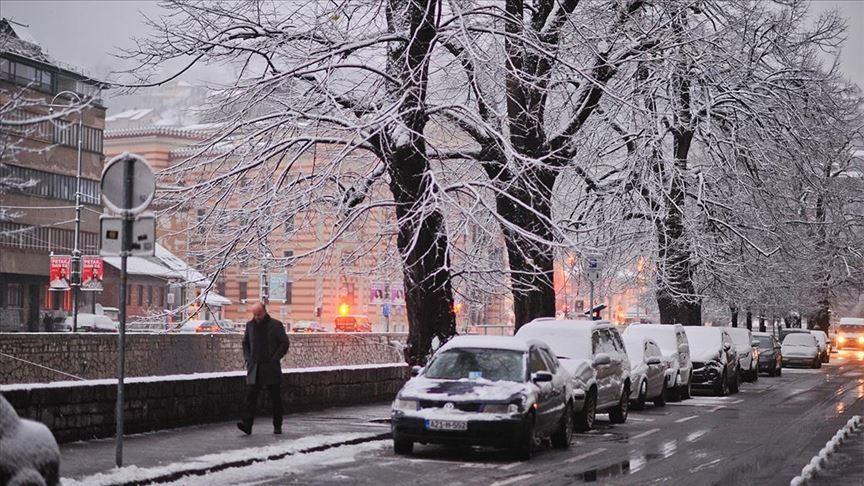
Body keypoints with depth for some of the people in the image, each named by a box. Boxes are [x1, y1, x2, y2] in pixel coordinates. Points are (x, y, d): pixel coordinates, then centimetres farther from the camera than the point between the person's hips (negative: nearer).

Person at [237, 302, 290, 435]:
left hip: (271, 368, -3)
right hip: (254, 368, 3)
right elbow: (245, 343, 20)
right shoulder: (250, 325, 9)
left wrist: (275, 358, -10)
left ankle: (277, 426, 15)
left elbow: (285, 343, -3)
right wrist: (247, 358, 6)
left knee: (275, 398, 5)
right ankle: (247, 424, -14)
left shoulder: (276, 325, -4)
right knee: (250, 396, -9)